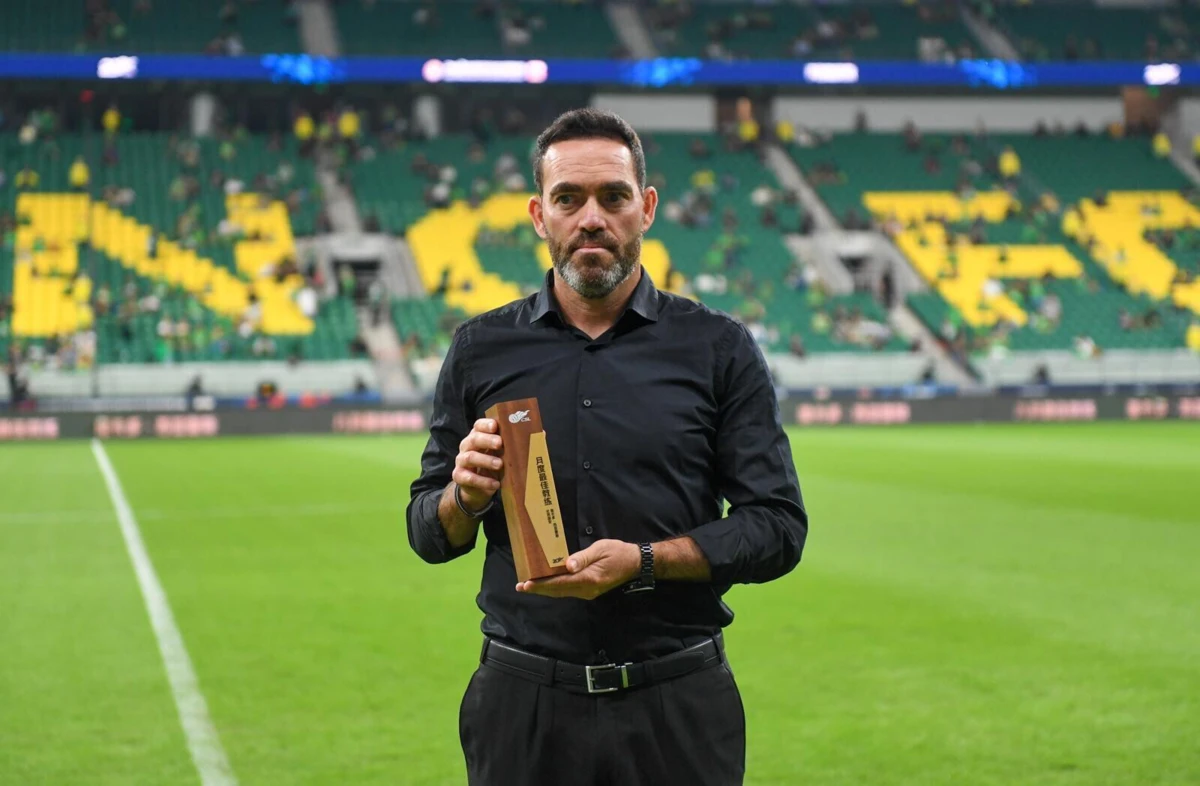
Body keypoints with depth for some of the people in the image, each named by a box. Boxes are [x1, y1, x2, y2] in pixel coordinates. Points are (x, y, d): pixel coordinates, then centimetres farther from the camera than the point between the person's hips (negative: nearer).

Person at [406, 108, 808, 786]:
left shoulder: (718, 349, 1)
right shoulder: (482, 349, 6)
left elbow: (778, 526, -2)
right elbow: (429, 536, 11)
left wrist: (643, 561, -16)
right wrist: (465, 496, -12)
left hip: (679, 705, -1)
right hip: (523, 703, 1)